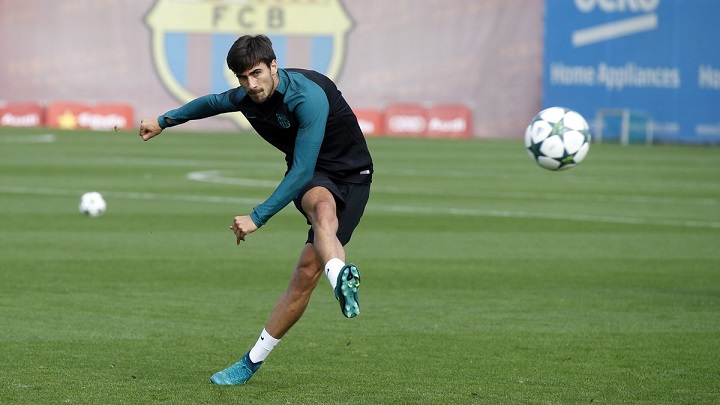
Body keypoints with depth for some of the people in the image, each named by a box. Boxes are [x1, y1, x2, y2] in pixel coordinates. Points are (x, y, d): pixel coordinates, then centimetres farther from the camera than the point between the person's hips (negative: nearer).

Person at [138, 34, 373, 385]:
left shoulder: (308, 97, -29)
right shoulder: (247, 97, -5)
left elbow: (302, 172, -32)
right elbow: (214, 102, 21)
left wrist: (257, 218, -33)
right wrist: (164, 121, 33)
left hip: (349, 175, -4)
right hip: (312, 182, 4)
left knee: (307, 272, -18)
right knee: (323, 209, -34)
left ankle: (254, 360, -7)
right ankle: (341, 277, -67)